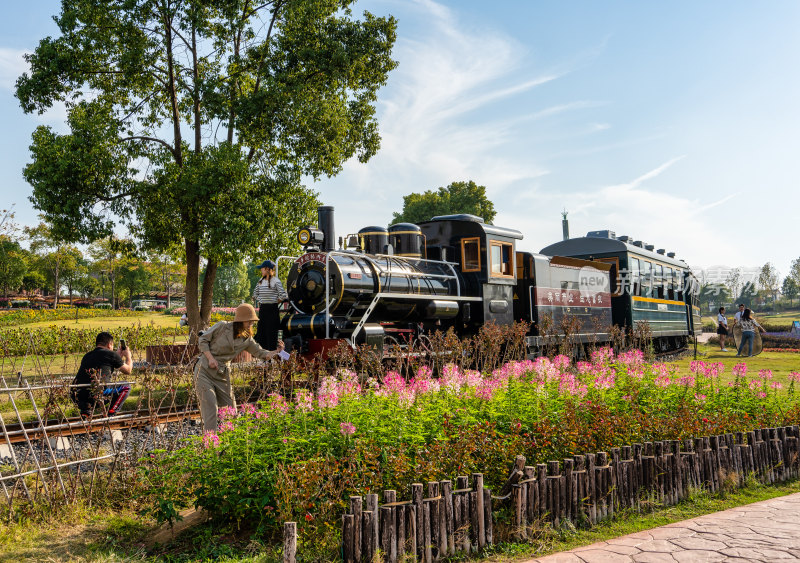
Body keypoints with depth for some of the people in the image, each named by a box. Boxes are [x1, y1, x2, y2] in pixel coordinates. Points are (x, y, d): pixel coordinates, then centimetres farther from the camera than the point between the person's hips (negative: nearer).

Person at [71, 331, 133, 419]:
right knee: (126, 387, 16)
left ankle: (85, 412, 13)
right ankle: (110, 415, 6)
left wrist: (118, 356, 52)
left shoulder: (87, 356, 25)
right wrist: (128, 356, 42)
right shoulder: (111, 354, 8)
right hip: (95, 394, -6)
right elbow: (128, 371, 22)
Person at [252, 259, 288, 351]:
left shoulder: (275, 281, -9)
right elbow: (255, 294, 25)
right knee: (260, 332, 8)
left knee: (271, 333, -3)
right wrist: (258, 302, 14)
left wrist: (275, 302, -4)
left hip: (272, 310, -7)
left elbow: (283, 296, -12)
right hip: (262, 309, 7)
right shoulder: (261, 281, 11)